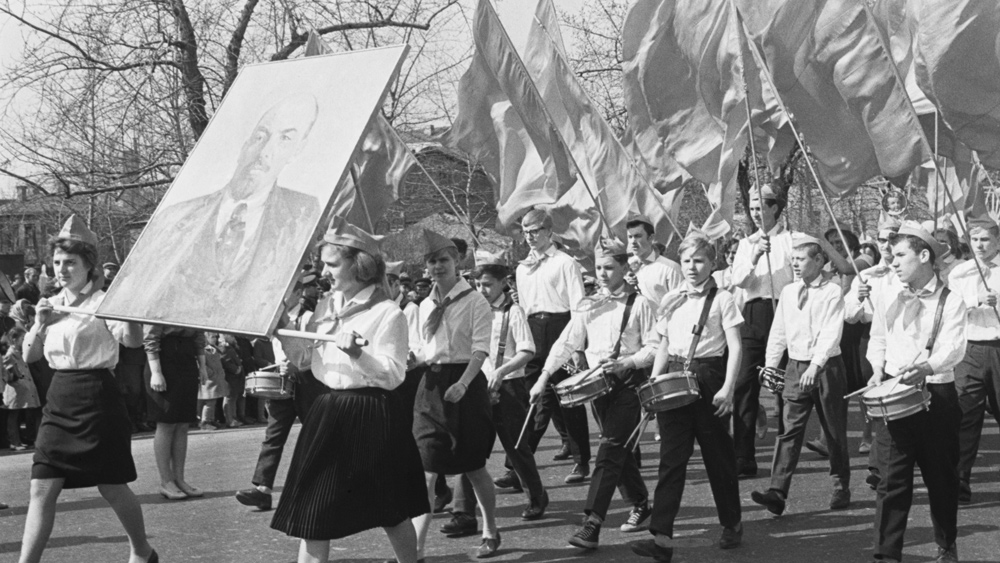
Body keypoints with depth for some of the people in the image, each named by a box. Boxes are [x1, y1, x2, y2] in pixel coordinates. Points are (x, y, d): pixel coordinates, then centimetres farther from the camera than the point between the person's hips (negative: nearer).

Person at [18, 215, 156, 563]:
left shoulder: (103, 303, -8)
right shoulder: (52, 305, 11)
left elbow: (134, 341, -24)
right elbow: (29, 356, 8)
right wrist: (39, 326, -10)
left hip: (97, 399, -5)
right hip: (59, 400, 5)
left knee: (112, 487, 6)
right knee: (42, 488, -2)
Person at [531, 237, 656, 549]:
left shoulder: (639, 304, -2)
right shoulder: (588, 307, 9)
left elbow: (654, 347, -5)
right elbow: (565, 343, 3)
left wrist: (626, 362, -20)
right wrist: (544, 377, -5)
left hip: (628, 382, -5)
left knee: (610, 450, -13)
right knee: (620, 448, 13)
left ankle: (592, 524, -18)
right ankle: (640, 504, 33)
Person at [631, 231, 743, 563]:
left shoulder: (722, 299, -2)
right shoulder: (671, 300, 12)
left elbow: (735, 348, -8)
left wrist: (728, 389, -18)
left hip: (708, 380, -3)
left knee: (718, 456, 7)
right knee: (671, 458, -5)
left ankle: (732, 524, 28)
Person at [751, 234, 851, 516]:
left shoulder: (832, 292, -8)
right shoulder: (788, 292, 8)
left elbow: (831, 334, -17)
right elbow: (778, 331, 12)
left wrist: (815, 365, -27)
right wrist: (771, 364, 4)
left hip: (827, 367, -4)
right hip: (795, 366, 4)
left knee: (834, 430, 9)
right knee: (790, 429, -5)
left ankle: (841, 487, 24)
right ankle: (777, 492, -12)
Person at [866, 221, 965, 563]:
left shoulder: (950, 302, -4)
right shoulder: (887, 298, 7)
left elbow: (953, 348, -16)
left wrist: (927, 368, -35)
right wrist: (878, 370, -1)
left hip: (937, 396, -2)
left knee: (942, 477, 11)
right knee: (892, 478, -4)